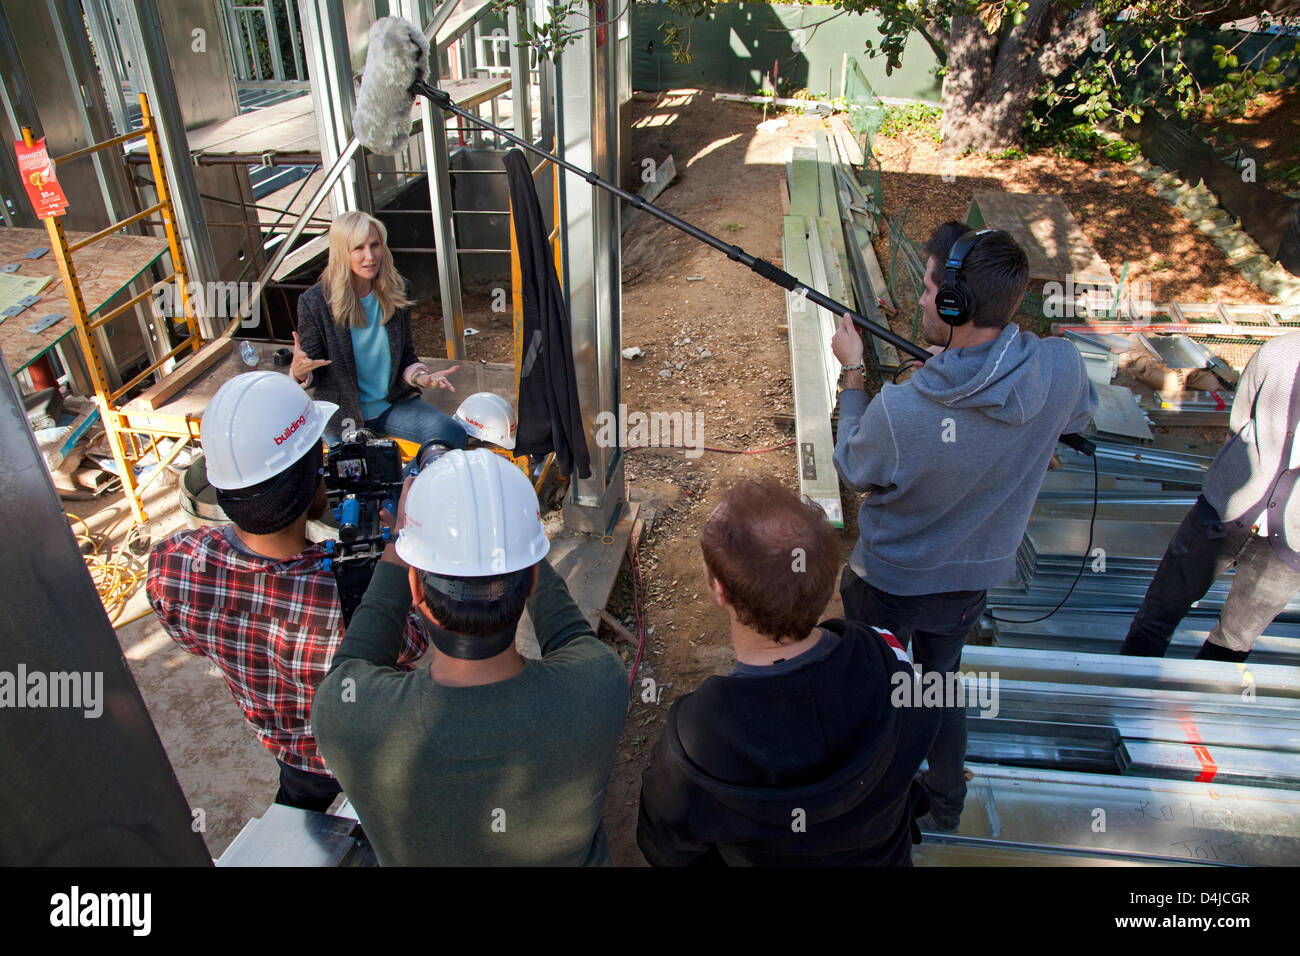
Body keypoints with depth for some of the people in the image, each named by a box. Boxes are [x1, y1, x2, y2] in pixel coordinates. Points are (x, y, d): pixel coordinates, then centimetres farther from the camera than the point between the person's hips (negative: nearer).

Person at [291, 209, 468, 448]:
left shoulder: (398, 290, -2)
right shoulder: (314, 302, -11)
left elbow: (406, 357, 7)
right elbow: (313, 376, -5)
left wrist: (421, 376, -15)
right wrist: (299, 373, -28)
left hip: (394, 404, 2)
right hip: (343, 414, -2)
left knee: (453, 435, -19)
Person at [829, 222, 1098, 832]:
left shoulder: (899, 410, -38)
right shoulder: (1062, 368, -23)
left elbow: (854, 471, -14)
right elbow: (1079, 415, 4)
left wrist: (852, 373, -6)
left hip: (888, 583, -4)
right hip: (974, 576, 5)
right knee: (940, 679, 29)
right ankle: (945, 814, 50)